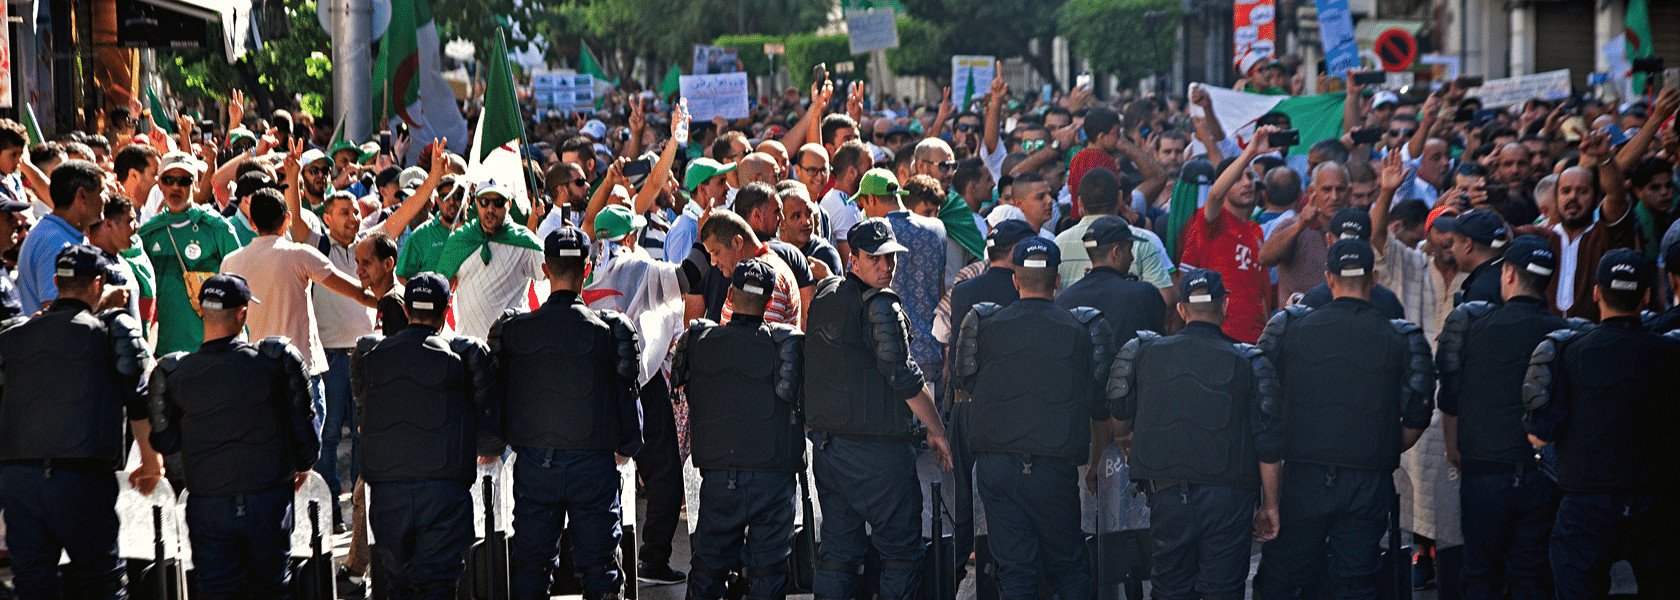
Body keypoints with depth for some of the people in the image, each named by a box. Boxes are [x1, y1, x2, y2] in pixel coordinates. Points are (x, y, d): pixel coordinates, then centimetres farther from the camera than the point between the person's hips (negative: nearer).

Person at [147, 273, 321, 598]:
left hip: (208, 507, 0)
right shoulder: (276, 360, -11)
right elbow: (304, 423, -2)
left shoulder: (174, 373, -8)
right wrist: (304, 463, 18)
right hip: (269, 498, 0)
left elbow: (164, 443, -1)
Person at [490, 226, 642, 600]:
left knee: (530, 568, 10)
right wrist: (627, 446, 13)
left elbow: (497, 396, 5)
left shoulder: (512, 330, -3)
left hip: (533, 463, 1)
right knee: (599, 568, 5)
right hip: (593, 463, -1)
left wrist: (493, 443, 21)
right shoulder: (610, 330, -8)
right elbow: (626, 395, -3)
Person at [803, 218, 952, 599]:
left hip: (826, 445, 8)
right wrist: (936, 430, -6)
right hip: (878, 448, -8)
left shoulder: (824, 295, 10)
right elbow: (903, 375, -16)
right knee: (901, 552, 0)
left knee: (837, 550, 11)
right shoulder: (880, 306, -14)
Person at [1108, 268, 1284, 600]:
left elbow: (1120, 419, 14)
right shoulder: (1248, 364, -4)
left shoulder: (1146, 354, 1)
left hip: (1166, 495, 2)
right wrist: (1269, 505, 7)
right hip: (1228, 498, -2)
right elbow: (1269, 447, -3)